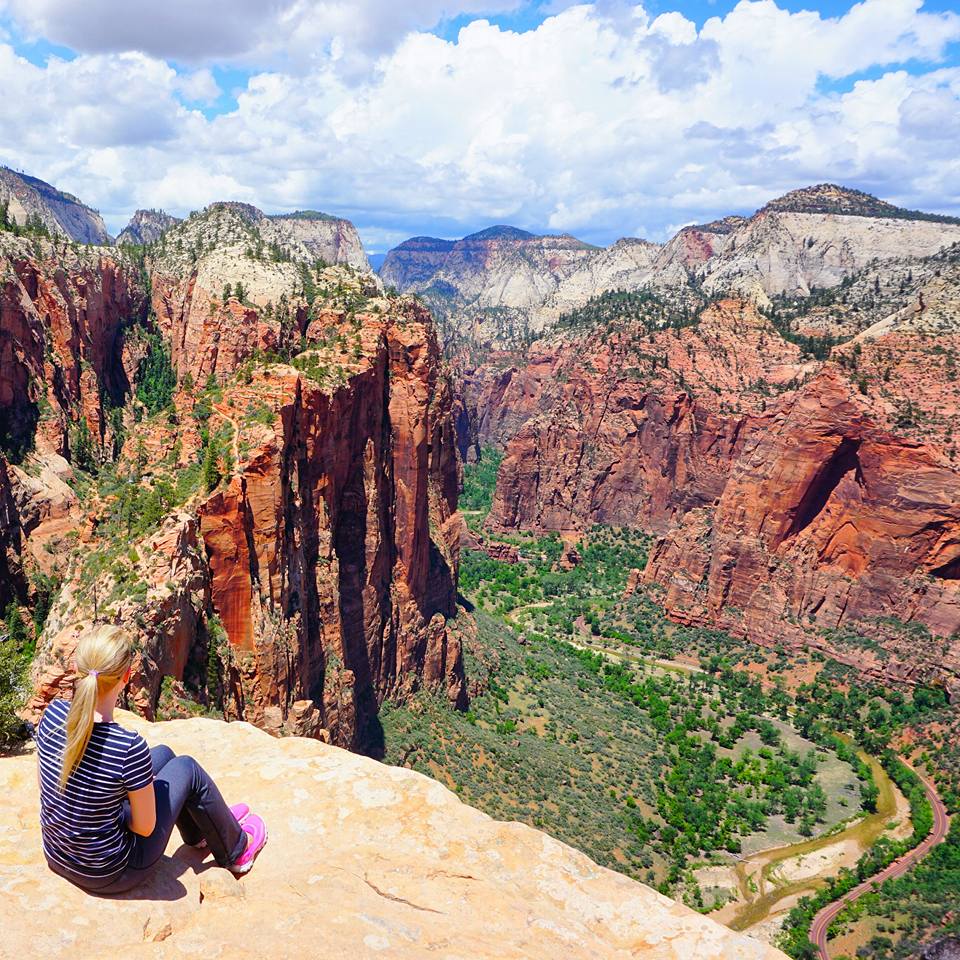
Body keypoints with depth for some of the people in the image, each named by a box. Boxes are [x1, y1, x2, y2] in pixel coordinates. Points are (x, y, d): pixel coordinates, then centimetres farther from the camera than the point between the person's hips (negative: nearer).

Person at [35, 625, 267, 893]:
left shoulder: (53, 713, -16)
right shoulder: (129, 747, -32)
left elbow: (44, 781, 2)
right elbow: (145, 828, -19)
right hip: (109, 874, -6)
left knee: (162, 754, 18)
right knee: (186, 768, 8)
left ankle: (200, 832, 46)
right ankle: (236, 849, 31)